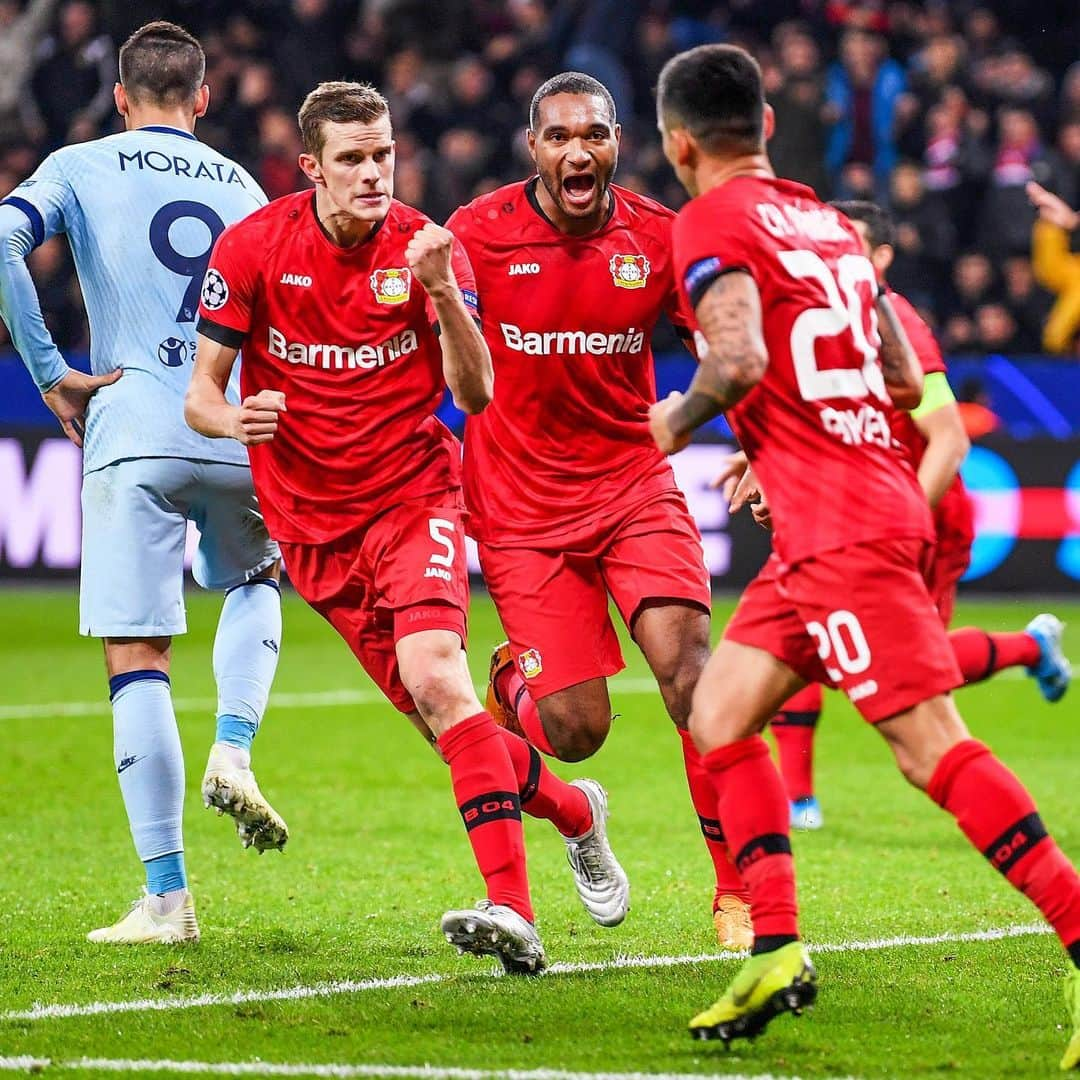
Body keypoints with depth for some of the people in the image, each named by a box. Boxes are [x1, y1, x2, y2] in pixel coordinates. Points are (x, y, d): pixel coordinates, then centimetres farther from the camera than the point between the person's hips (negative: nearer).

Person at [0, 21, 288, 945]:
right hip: (243, 435, 3)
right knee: (256, 583, 32)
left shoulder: (81, 168, 8)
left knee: (137, 660, 0)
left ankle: (166, 896, -5)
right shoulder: (244, 188, 17)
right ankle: (233, 754, 7)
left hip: (133, 431, -3)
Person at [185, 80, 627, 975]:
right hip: (311, 521, 2)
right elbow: (200, 393, -1)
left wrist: (442, 291, -28)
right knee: (437, 713, 2)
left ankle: (512, 908, -32)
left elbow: (475, 393, -13)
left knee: (435, 674, -26)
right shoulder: (252, 248, -5)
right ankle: (571, 809, 30)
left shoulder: (426, 247, -6)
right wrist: (235, 418, -25)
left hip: (413, 494, -2)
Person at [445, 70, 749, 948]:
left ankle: (738, 891, -11)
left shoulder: (659, 238, -4)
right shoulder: (478, 233, -8)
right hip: (521, 504, -1)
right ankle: (517, 679, 32)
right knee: (575, 731, -7)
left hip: (633, 482, 1)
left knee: (689, 665, -20)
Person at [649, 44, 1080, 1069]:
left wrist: (677, 421, -1)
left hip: (839, 526, -9)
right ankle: (775, 948, 5)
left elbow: (740, 358, -20)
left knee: (931, 746, -12)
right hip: (880, 500, 9)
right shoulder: (828, 222, 19)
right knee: (719, 712, 12)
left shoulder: (709, 225, -5)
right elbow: (901, 367, 21)